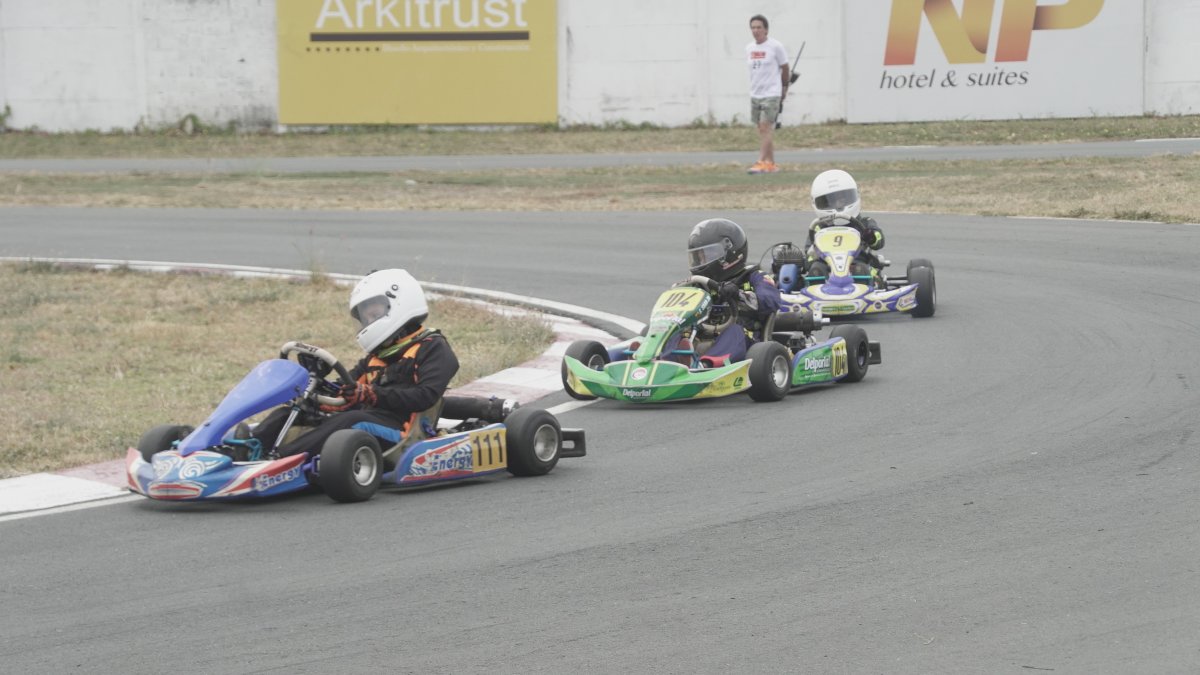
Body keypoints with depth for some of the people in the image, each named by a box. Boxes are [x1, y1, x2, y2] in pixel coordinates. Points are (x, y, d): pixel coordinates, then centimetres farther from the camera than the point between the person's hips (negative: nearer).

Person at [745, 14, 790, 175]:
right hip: (755, 94, 6)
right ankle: (771, 163, 12)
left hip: (771, 94, -6)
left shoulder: (776, 46, -7)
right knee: (762, 129, 6)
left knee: (765, 127, -13)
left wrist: (784, 88, 11)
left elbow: (785, 69, 3)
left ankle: (761, 163, -16)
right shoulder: (749, 48, 9)